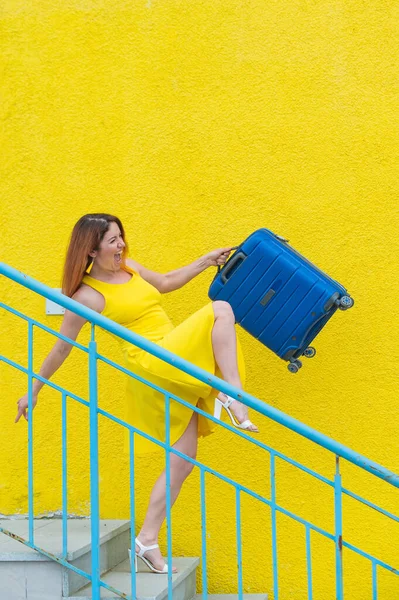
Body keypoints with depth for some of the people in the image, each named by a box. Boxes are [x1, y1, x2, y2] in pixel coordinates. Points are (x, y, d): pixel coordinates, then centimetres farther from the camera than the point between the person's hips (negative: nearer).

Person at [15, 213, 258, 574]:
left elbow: (165, 283, 31)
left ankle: (148, 540, 11)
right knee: (220, 309, -17)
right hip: (152, 365, -8)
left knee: (182, 461, 7)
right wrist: (34, 390, 5)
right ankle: (233, 395, -22)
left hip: (177, 366, 8)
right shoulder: (88, 295, -10)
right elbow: (62, 347, -2)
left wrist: (205, 262, 26)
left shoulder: (130, 268, 12)